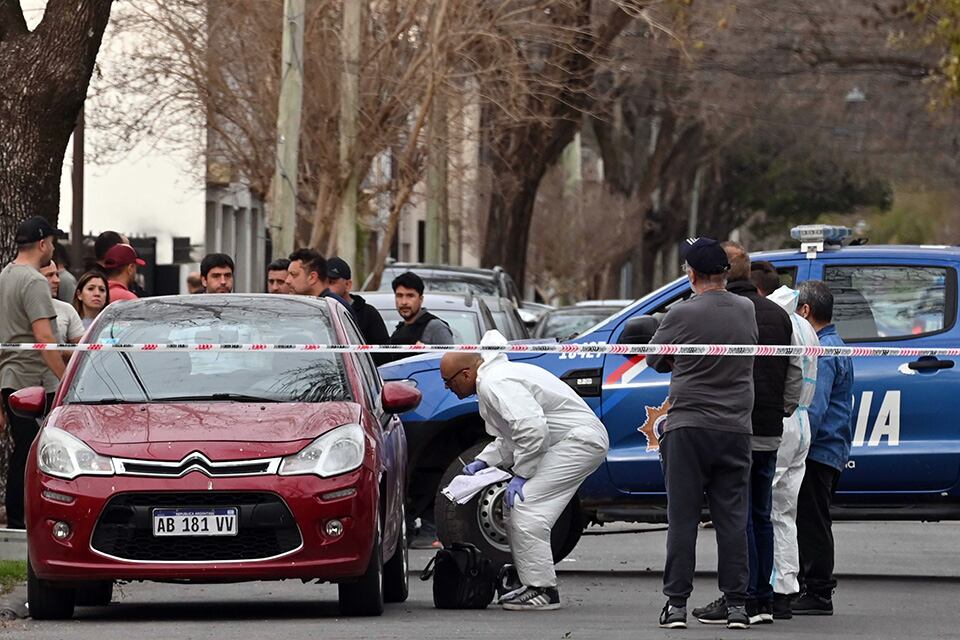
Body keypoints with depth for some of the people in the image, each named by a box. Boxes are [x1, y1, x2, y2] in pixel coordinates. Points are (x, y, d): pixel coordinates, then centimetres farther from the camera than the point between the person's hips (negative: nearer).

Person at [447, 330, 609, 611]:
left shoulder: (496, 383, -18)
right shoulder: (489, 382, 17)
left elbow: (532, 427, -28)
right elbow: (507, 439, 25)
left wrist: (521, 475, -19)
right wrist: (482, 462, 10)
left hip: (580, 439, -11)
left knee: (525, 510, -15)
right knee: (517, 511, 11)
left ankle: (542, 590, -12)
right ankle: (535, 585, 13)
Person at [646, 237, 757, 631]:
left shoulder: (682, 315, -9)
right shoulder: (747, 311, 3)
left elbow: (654, 359, 4)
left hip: (688, 428, -3)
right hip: (736, 429, 3)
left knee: (682, 518, 1)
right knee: (732, 519, 6)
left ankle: (676, 603, -1)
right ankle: (736, 604, 5)